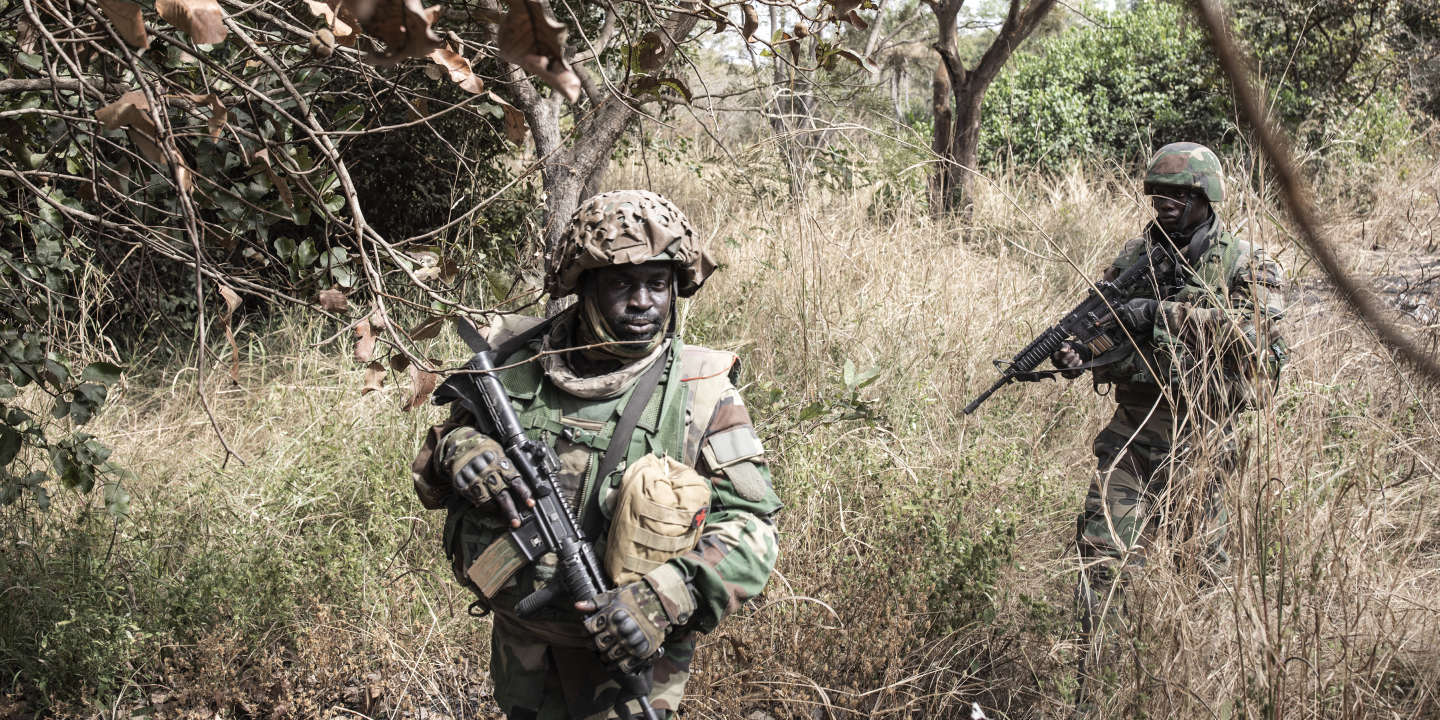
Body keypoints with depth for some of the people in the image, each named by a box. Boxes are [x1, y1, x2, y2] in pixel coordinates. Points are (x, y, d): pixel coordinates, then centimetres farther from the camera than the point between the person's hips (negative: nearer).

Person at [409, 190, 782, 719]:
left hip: (624, 653, -3)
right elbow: (430, 477, 8)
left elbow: (749, 528, -13)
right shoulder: (514, 360, -3)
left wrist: (665, 599, -29)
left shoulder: (699, 392, -11)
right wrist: (457, 452, -16)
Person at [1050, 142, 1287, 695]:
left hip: (1198, 441, -2)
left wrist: (1165, 312, -28)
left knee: (1205, 557, 15)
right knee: (1103, 555, -8)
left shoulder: (1244, 265, -5)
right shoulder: (1135, 256, 6)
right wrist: (1074, 353, -14)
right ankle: (1092, 683, -1)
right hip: (1131, 430, 2)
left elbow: (1252, 323, -24)